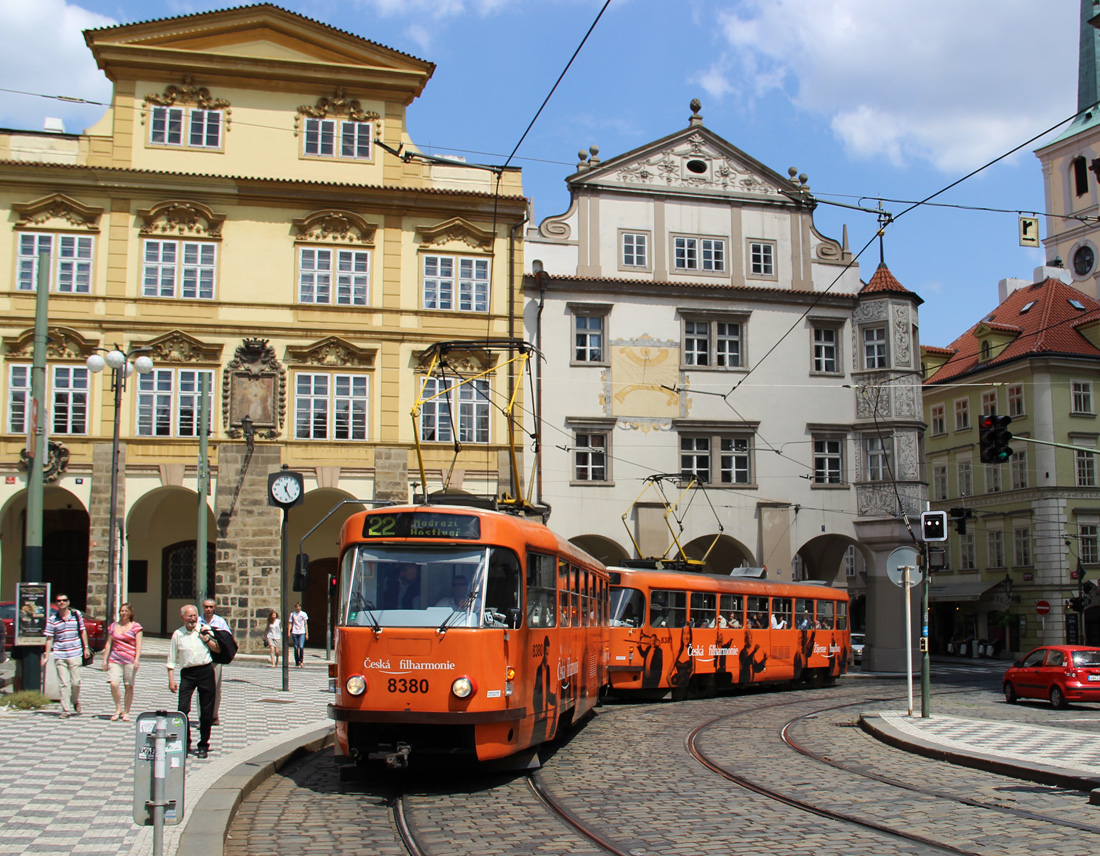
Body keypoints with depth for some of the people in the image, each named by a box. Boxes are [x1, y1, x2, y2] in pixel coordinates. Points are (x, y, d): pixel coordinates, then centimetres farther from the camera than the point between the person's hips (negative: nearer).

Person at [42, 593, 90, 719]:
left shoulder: (76, 614, 4)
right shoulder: (52, 619, 0)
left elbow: (83, 631, 12)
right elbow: (49, 638, 2)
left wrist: (86, 647, 10)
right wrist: (46, 655, -1)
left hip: (75, 654, 1)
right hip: (59, 655, -1)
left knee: (76, 682, 1)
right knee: (63, 683, -2)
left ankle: (75, 701, 28)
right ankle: (66, 709, 4)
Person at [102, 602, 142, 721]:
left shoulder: (135, 626, 3)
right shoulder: (113, 626, 14)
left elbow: (138, 644, -2)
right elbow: (108, 644, 16)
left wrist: (136, 659, -13)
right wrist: (105, 659, 9)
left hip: (130, 660, -2)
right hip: (115, 660, 2)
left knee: (129, 686, 1)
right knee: (113, 684, -13)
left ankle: (126, 712, 12)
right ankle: (118, 709, 6)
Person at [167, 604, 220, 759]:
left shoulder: (205, 630, 6)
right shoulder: (178, 634, 5)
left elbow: (218, 649, 9)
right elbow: (171, 660, 8)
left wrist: (207, 639, -6)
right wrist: (171, 680, 2)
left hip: (206, 671, 0)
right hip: (187, 673, 0)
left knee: (206, 711, 3)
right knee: (182, 709, -9)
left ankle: (203, 745, 15)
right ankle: (184, 743, 5)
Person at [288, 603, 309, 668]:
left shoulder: (304, 614, 6)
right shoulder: (292, 614, 9)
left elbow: (306, 624, 8)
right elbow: (290, 623, 9)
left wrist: (307, 633, 4)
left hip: (302, 633, -2)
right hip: (294, 633, 2)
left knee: (301, 647, -16)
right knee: (296, 648, 3)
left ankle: (301, 661, 0)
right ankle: (297, 663, 10)